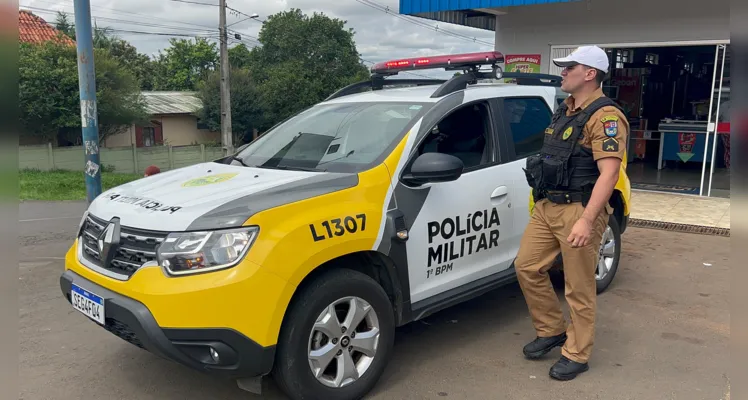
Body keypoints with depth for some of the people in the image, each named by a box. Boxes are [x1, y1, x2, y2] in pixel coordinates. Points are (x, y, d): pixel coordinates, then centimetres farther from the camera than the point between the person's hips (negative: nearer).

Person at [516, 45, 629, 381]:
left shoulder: (605, 116, -14)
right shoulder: (564, 110, 14)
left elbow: (608, 173, -22)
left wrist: (587, 220, -28)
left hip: (578, 211, -9)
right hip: (546, 206, 9)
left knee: (579, 289, 2)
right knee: (527, 267, 10)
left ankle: (576, 355, 18)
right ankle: (552, 330, 27)